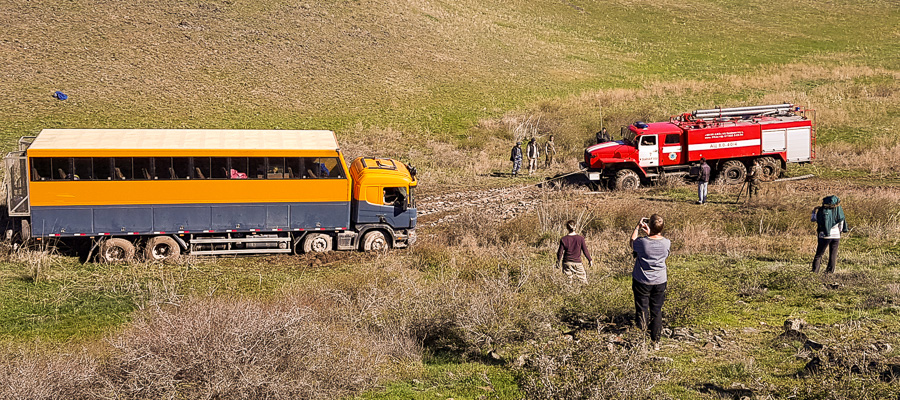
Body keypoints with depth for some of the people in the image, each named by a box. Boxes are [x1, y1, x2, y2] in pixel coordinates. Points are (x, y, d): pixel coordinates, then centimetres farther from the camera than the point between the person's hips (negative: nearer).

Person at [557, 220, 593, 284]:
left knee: (569, 279, 9)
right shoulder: (580, 238, -9)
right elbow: (585, 251, -3)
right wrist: (590, 260, 10)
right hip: (577, 262, -1)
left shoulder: (563, 239, -7)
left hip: (567, 262, 1)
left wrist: (558, 261, 13)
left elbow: (560, 252, -3)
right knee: (583, 280, 8)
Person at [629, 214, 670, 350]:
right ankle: (656, 341, 19)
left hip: (642, 281, -3)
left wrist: (638, 227, 8)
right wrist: (650, 234, 12)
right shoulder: (666, 243, -11)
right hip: (660, 281, 3)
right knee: (657, 311, 13)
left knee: (642, 309, 9)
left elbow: (631, 243, 3)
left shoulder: (642, 242, -21)